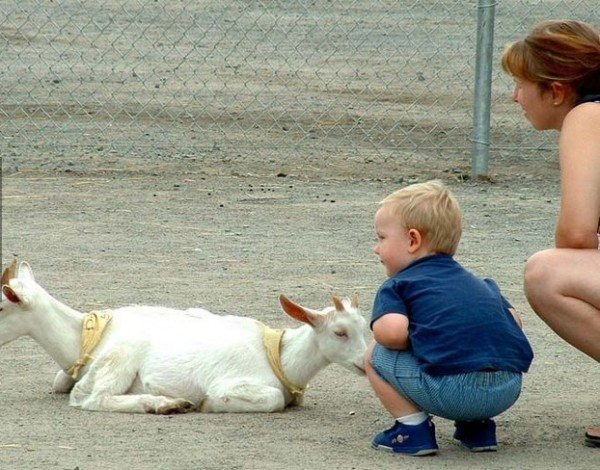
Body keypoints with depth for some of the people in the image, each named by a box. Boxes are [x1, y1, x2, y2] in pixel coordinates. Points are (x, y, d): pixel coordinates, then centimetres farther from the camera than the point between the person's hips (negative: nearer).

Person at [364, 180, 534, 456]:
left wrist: (415, 341, 13)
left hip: (452, 390, -6)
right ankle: (478, 427, 23)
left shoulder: (398, 286, 9)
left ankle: (413, 427, 5)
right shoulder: (480, 285, 28)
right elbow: (514, 320, 23)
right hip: (509, 390, 6)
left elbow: (391, 331, -9)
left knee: (376, 356, 13)